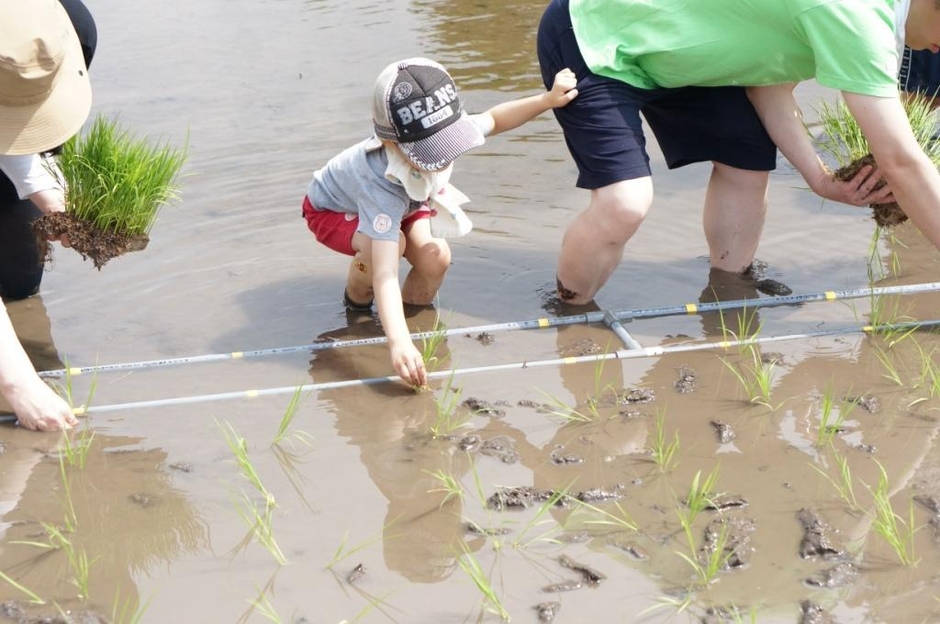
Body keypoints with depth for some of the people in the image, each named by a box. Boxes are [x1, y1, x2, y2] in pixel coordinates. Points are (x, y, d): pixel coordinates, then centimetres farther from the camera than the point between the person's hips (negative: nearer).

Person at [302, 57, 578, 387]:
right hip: (331, 209, -5)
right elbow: (385, 274, -55)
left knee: (436, 258, -21)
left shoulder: (439, 135, -32)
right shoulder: (382, 186, -49)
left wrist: (547, 99, -20)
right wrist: (398, 342, -66)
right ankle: (356, 301, -4)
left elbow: (493, 119, -8)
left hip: (403, 202, 5)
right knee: (384, 245, -36)